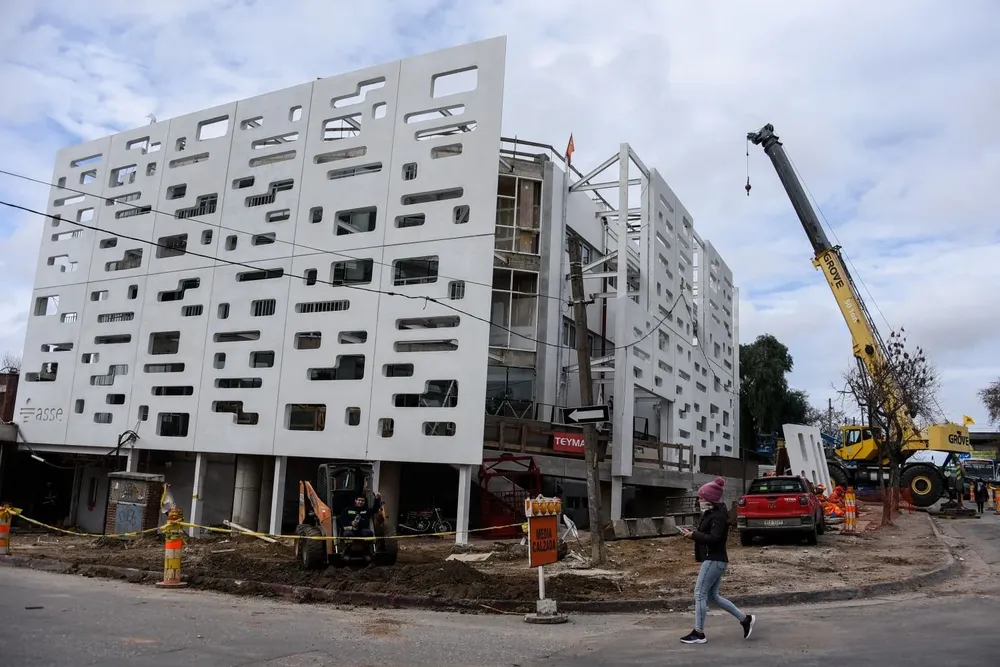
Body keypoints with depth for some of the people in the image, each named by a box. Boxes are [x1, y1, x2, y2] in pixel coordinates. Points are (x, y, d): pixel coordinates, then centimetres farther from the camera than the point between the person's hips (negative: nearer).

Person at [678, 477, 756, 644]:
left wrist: (693, 535, -23)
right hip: (714, 560, 10)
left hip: (714, 560, -10)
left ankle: (699, 633, 3)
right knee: (712, 595, 16)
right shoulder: (711, 513, 13)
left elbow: (714, 538, -25)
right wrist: (693, 533, 1)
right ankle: (745, 619, 22)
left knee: (700, 594, -5)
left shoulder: (718, 516, -17)